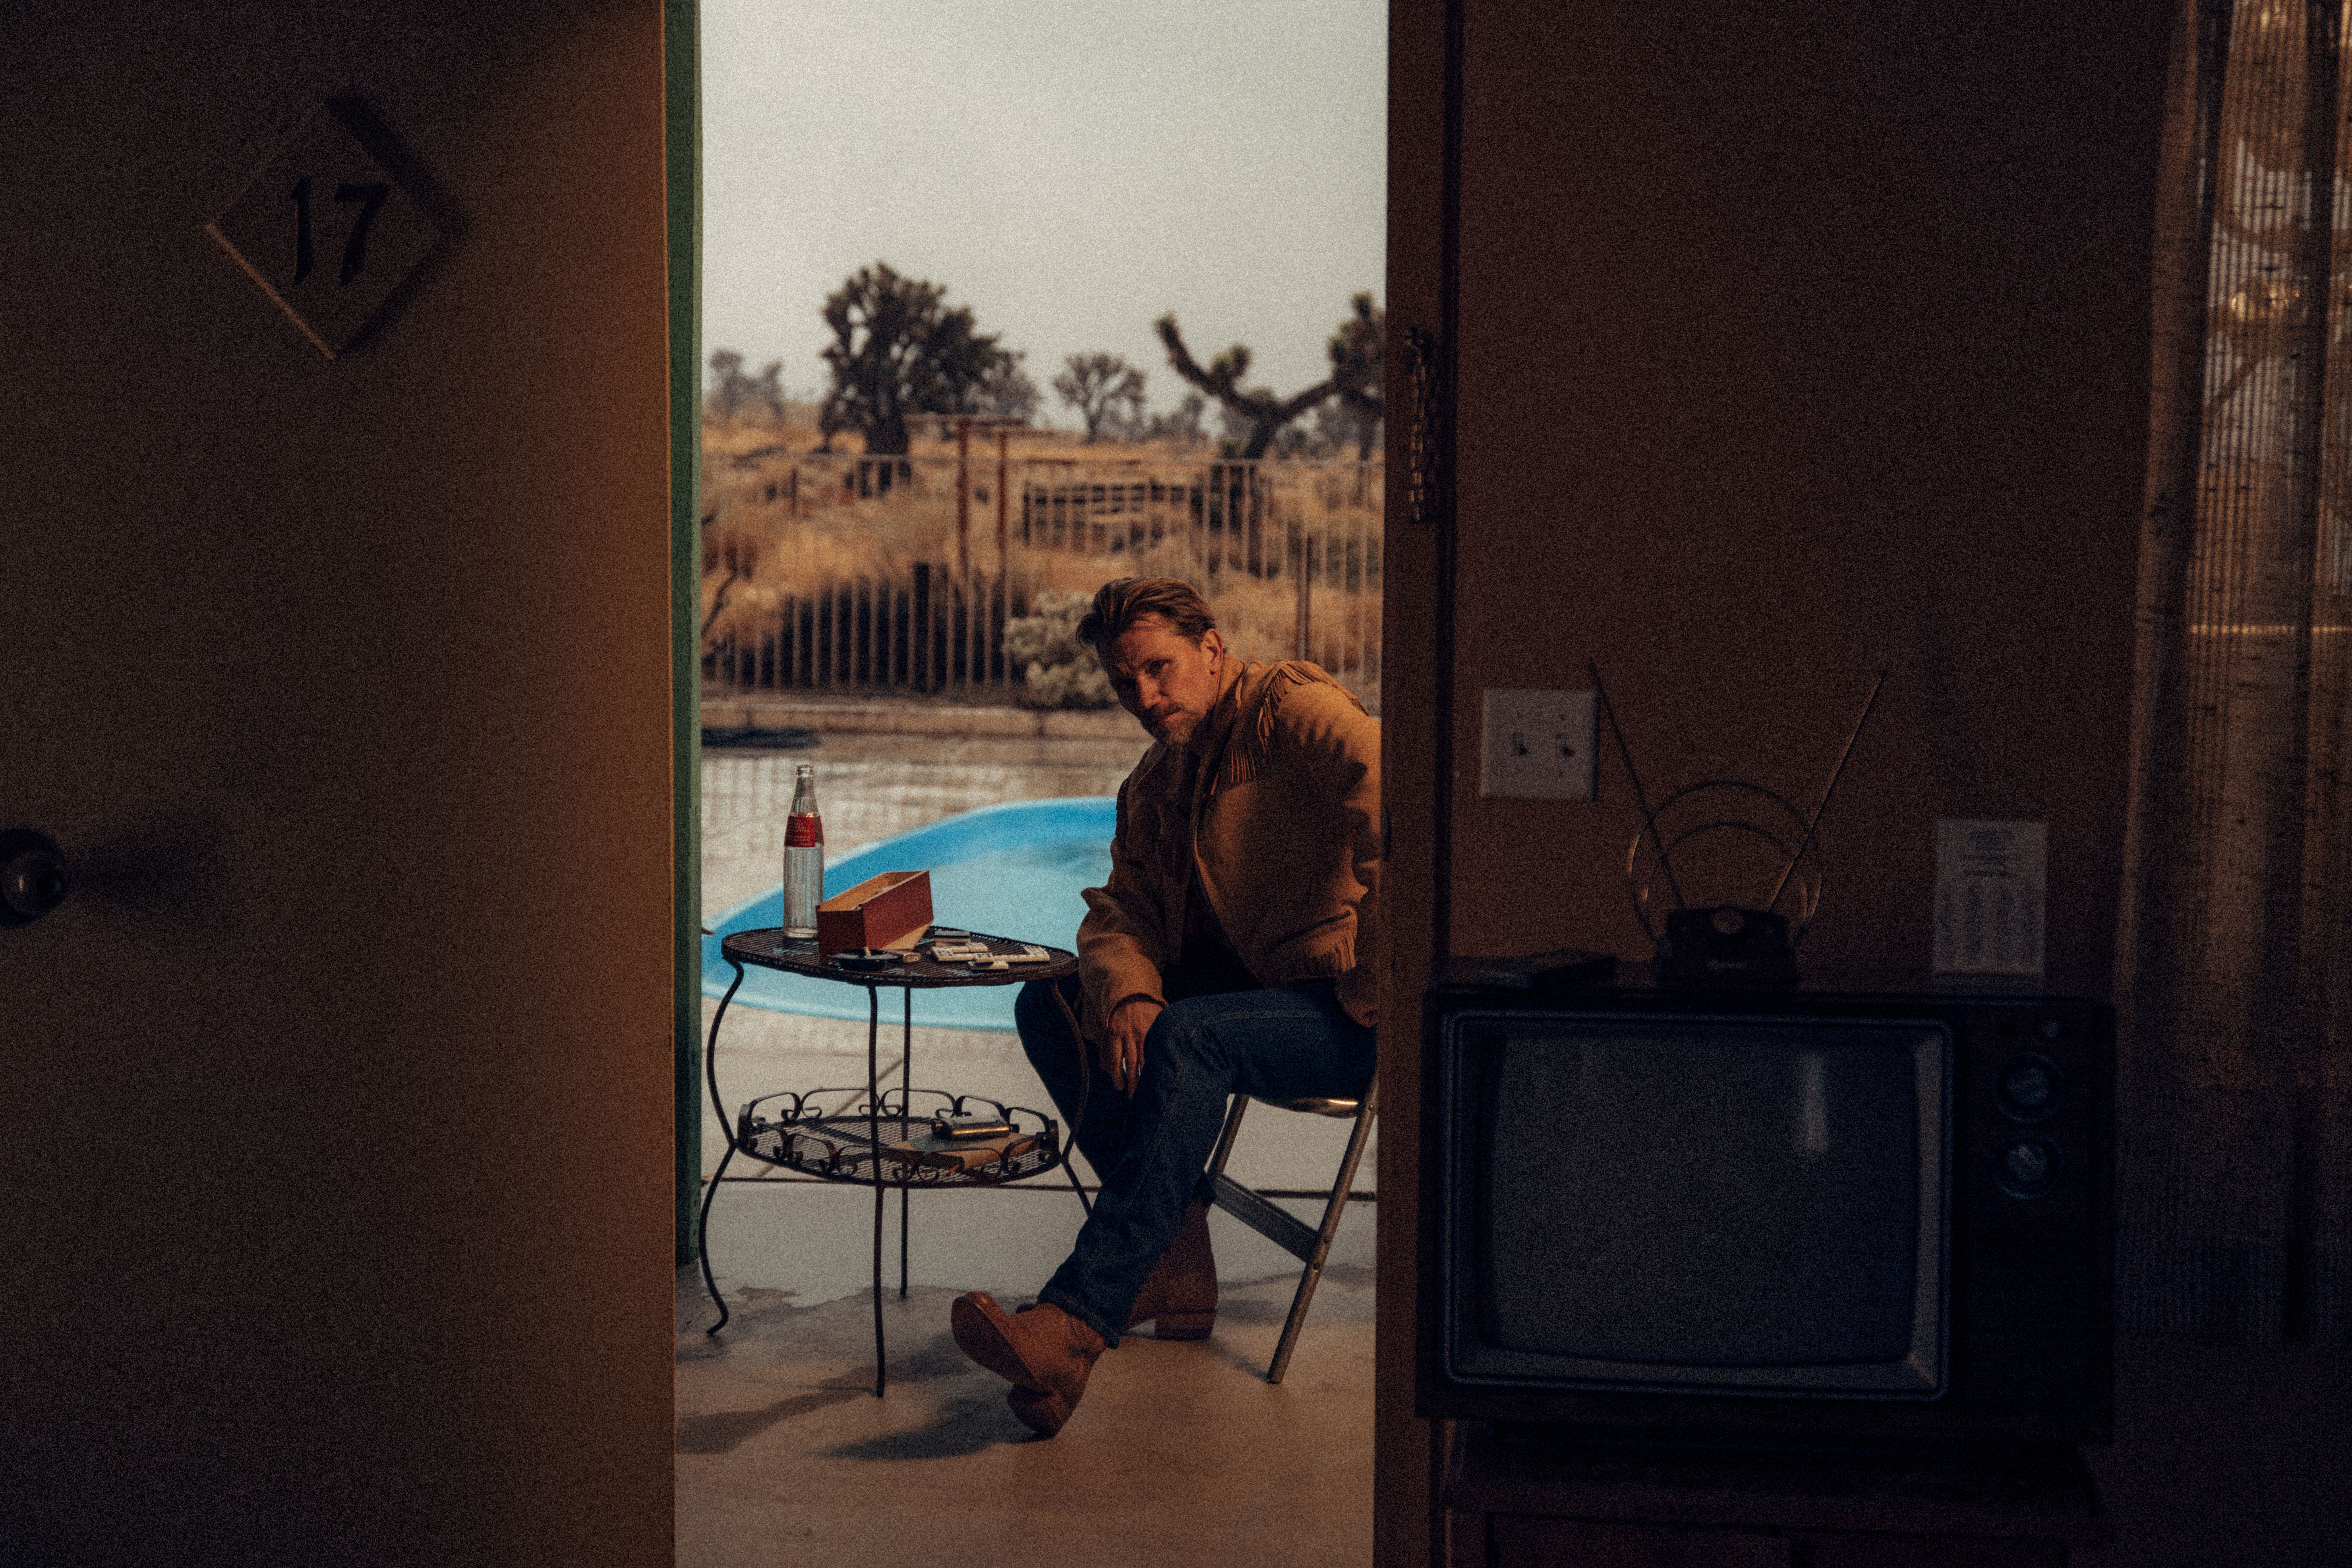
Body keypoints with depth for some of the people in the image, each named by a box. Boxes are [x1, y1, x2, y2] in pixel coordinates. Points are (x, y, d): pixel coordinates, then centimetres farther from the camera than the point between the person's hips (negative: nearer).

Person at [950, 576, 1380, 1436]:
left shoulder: (1293, 708, -12)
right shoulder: (1153, 785, 14)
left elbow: (1399, 812, -28)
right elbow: (1120, 911, 7)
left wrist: (1373, 982, -25)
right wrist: (1127, 993, -17)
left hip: (1349, 1015, -9)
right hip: (1241, 982, 9)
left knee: (1186, 1040, -34)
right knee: (1049, 1005, -4)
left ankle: (1072, 1327, -40)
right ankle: (1177, 1257, -9)